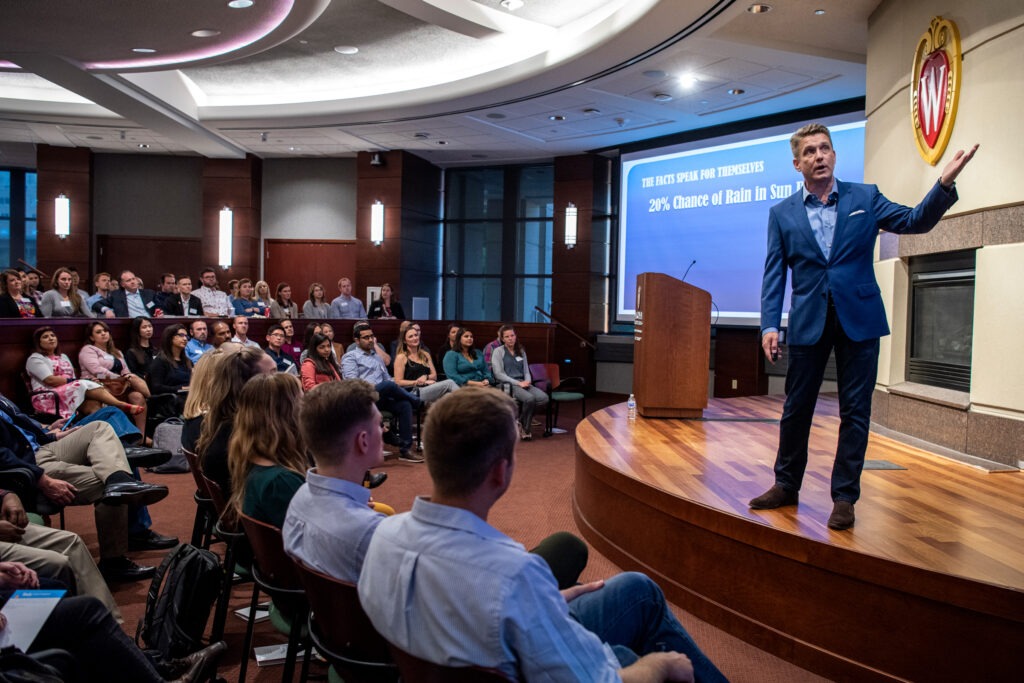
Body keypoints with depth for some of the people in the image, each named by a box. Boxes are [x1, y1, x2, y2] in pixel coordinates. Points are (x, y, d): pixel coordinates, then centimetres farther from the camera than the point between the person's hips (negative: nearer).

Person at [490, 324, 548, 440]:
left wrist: (527, 381, -5)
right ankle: (525, 427, -9)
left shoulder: (521, 351, 20)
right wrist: (518, 383, -15)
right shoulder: (498, 351, 3)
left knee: (544, 398, -24)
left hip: (523, 383, 6)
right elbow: (498, 374, -7)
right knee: (529, 398, -34)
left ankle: (521, 420, -5)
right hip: (507, 385, -6)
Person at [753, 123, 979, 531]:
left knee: (855, 412, 3)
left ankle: (844, 497, 14)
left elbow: (916, 221, 1)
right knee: (796, 409, 8)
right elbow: (774, 272, 1)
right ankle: (786, 486, 25)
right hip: (807, 323, 1)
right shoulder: (782, 213, 5)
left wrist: (944, 183, -16)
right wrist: (769, 324, -9)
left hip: (859, 318, 0)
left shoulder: (865, 198, 5)